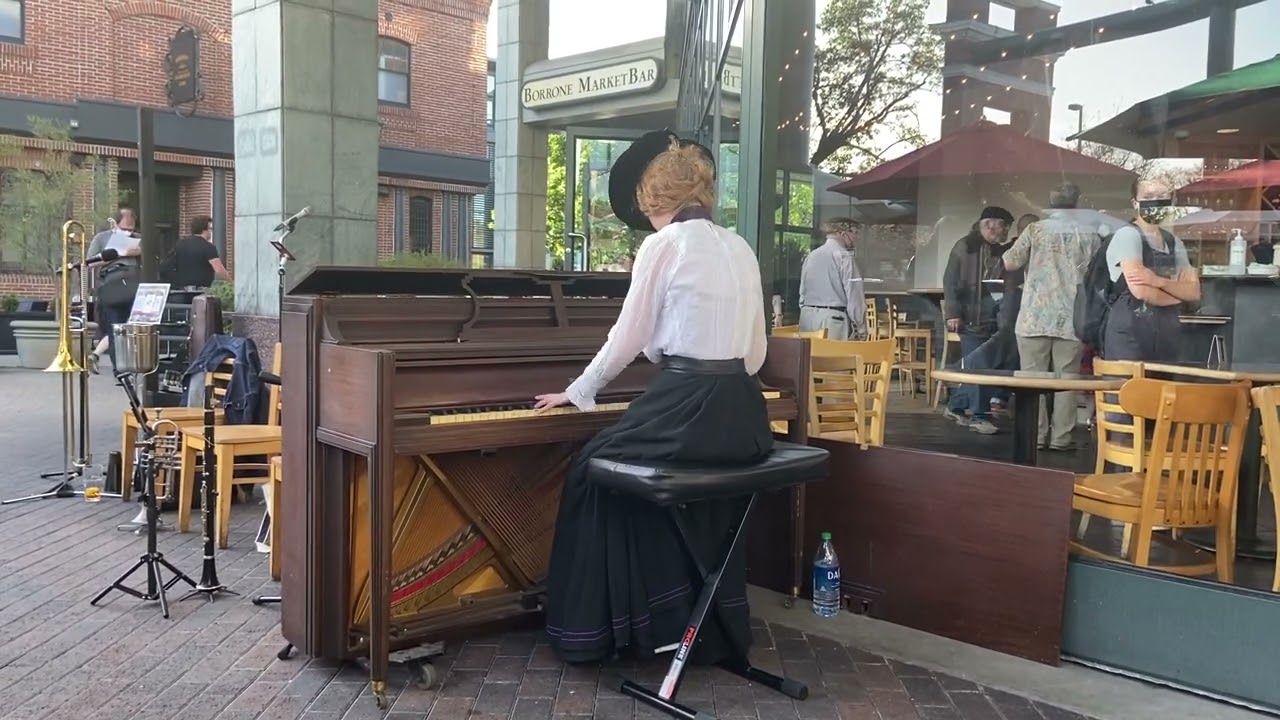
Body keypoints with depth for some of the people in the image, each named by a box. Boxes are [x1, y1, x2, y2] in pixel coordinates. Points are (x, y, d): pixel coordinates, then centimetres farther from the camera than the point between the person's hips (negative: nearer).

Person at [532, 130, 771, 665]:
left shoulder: (664, 244, -6)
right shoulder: (740, 249, 13)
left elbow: (627, 340, -2)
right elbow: (754, 352, 15)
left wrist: (577, 393, 13)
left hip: (687, 408, -7)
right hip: (741, 415, 7)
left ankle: (594, 627, 24)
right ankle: (713, 627, 36)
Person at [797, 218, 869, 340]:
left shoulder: (811, 256, 13)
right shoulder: (843, 256, -8)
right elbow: (854, 294, -11)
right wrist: (861, 329, -6)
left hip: (807, 317, 7)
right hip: (834, 318, -7)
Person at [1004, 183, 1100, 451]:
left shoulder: (1035, 229, -1)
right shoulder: (1090, 235, 2)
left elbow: (1010, 263, -1)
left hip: (1035, 317, -1)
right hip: (1071, 319, 1)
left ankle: (1036, 435, 6)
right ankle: (1061, 437, 7)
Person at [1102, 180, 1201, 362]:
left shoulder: (1174, 243, 14)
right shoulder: (1127, 235, -8)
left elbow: (1194, 292, 5)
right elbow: (1140, 291, -19)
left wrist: (1160, 281, -15)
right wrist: (1178, 294, 0)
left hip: (1167, 334, 7)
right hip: (1129, 334, -7)